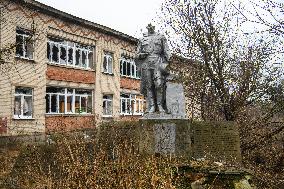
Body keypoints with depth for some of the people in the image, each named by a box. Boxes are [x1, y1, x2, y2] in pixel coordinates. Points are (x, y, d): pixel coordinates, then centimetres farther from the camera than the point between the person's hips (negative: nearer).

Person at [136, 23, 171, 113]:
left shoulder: (161, 37, 19)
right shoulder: (142, 39, 22)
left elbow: (166, 51, 11)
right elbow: (137, 54, 21)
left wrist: (167, 62, -2)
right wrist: (141, 54, -2)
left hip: (158, 62, -2)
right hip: (146, 63, 2)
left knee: (159, 84, -15)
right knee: (148, 86, -5)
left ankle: (160, 105, -12)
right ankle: (151, 106, -6)